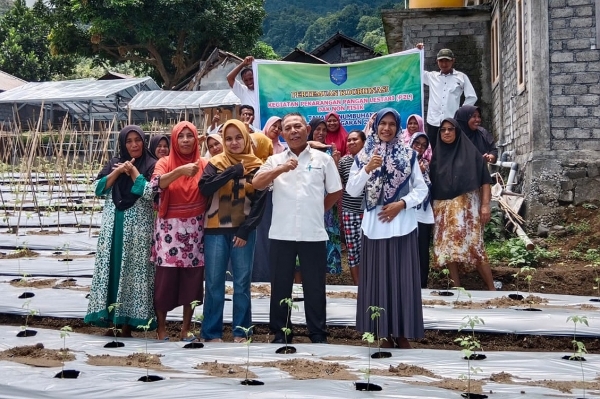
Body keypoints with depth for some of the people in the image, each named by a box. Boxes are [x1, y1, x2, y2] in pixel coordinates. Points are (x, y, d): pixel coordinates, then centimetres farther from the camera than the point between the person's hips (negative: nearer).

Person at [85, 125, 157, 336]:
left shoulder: (151, 166, -2)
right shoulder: (114, 163, 11)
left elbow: (149, 193, -16)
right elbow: (99, 188, 1)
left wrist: (133, 171, -9)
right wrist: (119, 171, -8)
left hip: (138, 228, -4)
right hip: (113, 226, 4)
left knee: (132, 270, -2)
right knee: (112, 268, 4)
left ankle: (126, 320, 2)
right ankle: (111, 316, 9)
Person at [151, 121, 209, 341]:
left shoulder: (203, 164, 5)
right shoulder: (165, 162, 1)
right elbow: (157, 183, -19)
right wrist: (180, 171, -33)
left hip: (194, 228, 2)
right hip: (169, 228, -2)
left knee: (192, 279, 4)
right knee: (165, 278, -3)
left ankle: (186, 328, 17)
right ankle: (161, 328, 11)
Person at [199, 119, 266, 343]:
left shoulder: (256, 166, 4)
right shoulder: (215, 163, 5)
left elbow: (259, 203, 0)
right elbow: (204, 188, -12)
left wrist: (245, 230, -9)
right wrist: (232, 171, -17)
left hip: (243, 231, 0)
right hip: (216, 231, 0)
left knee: (242, 283, 2)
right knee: (214, 284, 1)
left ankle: (241, 332, 11)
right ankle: (212, 333, 8)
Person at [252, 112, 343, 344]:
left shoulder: (323, 159, 5)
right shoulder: (275, 160, 7)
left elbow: (336, 192, 12)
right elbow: (256, 184, -8)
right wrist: (281, 169, -19)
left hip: (313, 234, -1)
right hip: (281, 234, 1)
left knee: (314, 287, 6)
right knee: (280, 286, 7)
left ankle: (318, 335, 15)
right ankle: (280, 334, 18)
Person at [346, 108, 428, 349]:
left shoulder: (408, 155, 6)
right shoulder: (363, 156, 6)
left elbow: (422, 189, 4)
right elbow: (352, 191, -1)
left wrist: (401, 203, -11)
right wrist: (367, 169, -16)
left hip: (402, 225, 0)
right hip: (374, 225, 0)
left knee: (403, 278, 0)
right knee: (378, 278, 2)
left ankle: (402, 332, 8)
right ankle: (384, 332, 9)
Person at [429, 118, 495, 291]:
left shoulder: (471, 152, 2)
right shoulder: (436, 155, 11)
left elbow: (484, 180, -1)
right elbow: (430, 183, 10)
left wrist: (485, 205, -9)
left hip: (467, 205, -4)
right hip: (443, 208, 4)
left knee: (474, 245, -9)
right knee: (448, 247, 1)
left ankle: (492, 288, 0)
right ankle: (457, 287, 8)